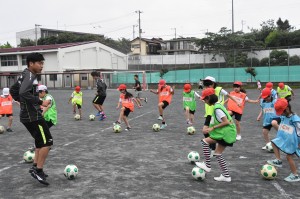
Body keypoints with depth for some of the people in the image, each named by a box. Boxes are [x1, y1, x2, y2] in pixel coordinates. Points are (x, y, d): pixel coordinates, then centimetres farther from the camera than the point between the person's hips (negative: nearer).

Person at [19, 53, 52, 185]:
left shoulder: (26, 75, 15)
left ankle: (36, 168, 22)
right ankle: (38, 170, -3)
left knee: (40, 142, 18)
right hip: (33, 116, -10)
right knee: (47, 142, -8)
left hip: (29, 115, 10)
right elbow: (23, 93, -32)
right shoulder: (30, 76, -15)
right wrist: (41, 102, -27)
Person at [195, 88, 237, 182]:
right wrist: (212, 128, 15)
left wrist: (213, 127, -17)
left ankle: (207, 166, -1)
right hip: (228, 133, 10)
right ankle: (226, 176, 19)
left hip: (225, 133, -10)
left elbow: (226, 122, -22)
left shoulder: (216, 108, -18)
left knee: (205, 141, -9)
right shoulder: (218, 105, 11)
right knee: (218, 153, 13)